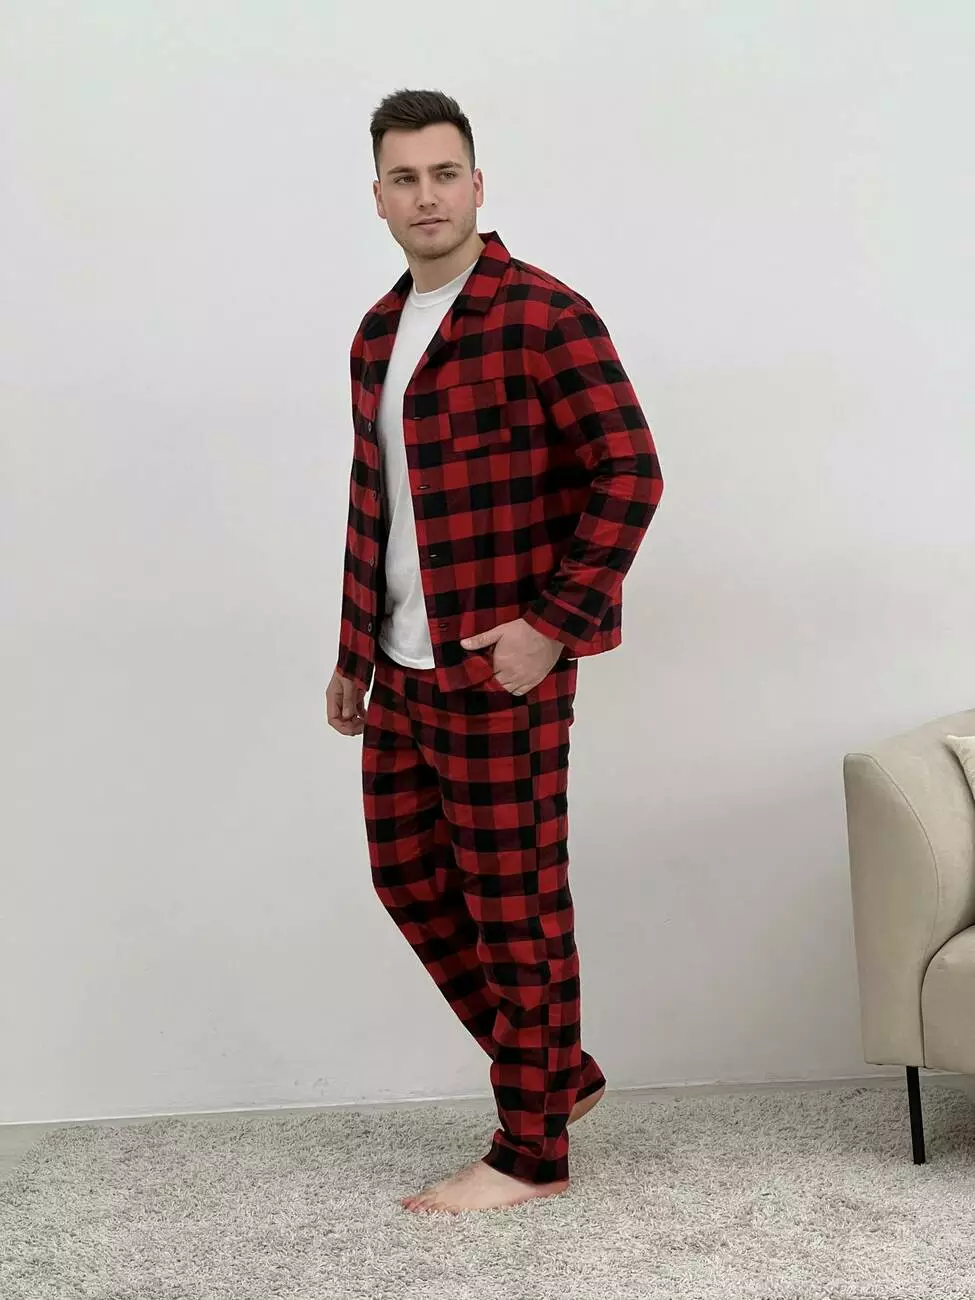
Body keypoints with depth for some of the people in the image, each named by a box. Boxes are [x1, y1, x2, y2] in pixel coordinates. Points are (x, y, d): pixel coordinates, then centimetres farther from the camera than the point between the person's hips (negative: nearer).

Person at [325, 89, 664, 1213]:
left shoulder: (543, 316, -11)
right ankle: (560, 1070, 32)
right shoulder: (377, 334, 13)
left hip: (502, 669, -8)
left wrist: (554, 625, -19)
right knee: (410, 876, 14)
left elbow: (630, 475, -15)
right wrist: (354, 653, 19)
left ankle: (532, 1150, 17)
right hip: (401, 670, 8)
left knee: (516, 902, 2)